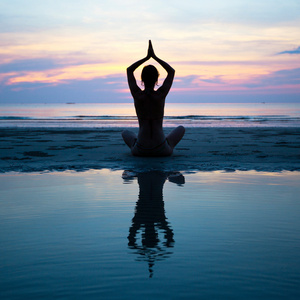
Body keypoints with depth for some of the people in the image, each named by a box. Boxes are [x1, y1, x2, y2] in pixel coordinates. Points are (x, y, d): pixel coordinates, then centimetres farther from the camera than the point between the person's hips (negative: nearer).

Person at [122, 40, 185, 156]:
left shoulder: (137, 95, -8)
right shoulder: (161, 94, -10)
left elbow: (129, 70, 10)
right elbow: (172, 71, 9)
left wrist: (147, 57, 9)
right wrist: (154, 56, 10)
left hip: (140, 150, 1)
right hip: (162, 150, -1)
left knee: (126, 133, 35)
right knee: (181, 128, 29)